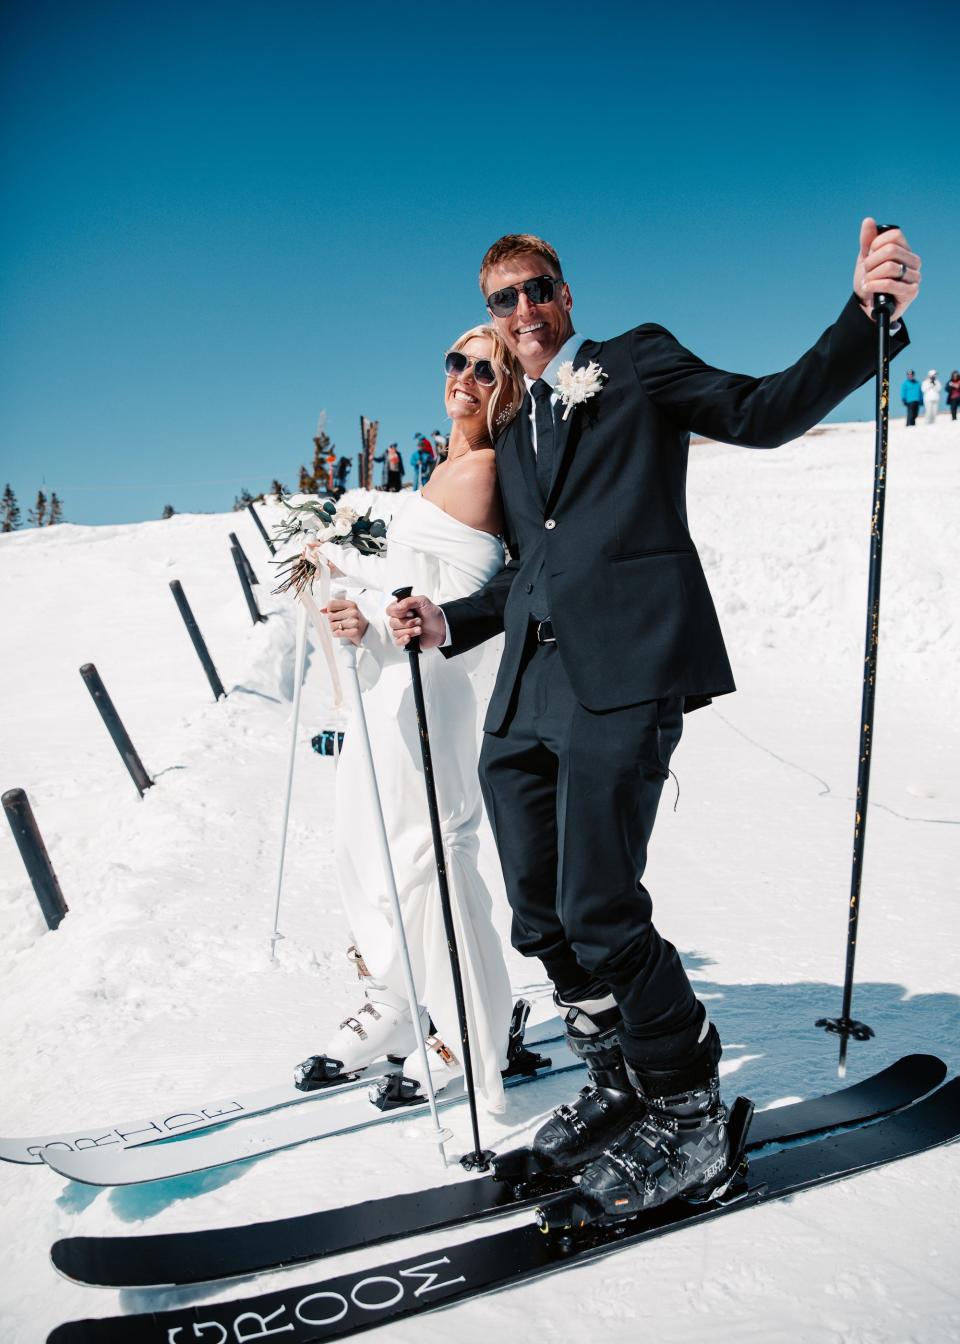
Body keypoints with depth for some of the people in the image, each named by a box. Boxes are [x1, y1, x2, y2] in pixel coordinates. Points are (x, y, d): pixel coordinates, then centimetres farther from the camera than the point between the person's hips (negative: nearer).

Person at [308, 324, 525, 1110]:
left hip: (424, 686, -10)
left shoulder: (481, 468, -11)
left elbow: (456, 607, -19)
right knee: (364, 844, 15)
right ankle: (395, 1009, 28)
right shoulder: (450, 469, 17)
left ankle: (471, 1040, 10)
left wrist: (374, 626, -30)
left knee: (424, 853, -5)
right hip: (388, 679, 10)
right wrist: (342, 563, 34)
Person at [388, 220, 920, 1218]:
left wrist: (866, 312, -12)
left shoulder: (637, 362, 12)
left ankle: (687, 1115, 9)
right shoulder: (511, 434, 28)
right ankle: (620, 1086, 28)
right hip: (529, 695, 7)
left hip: (622, 676, -7)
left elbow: (765, 413, 1)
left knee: (598, 911, -13)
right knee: (543, 922, 7)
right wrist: (447, 622, 14)